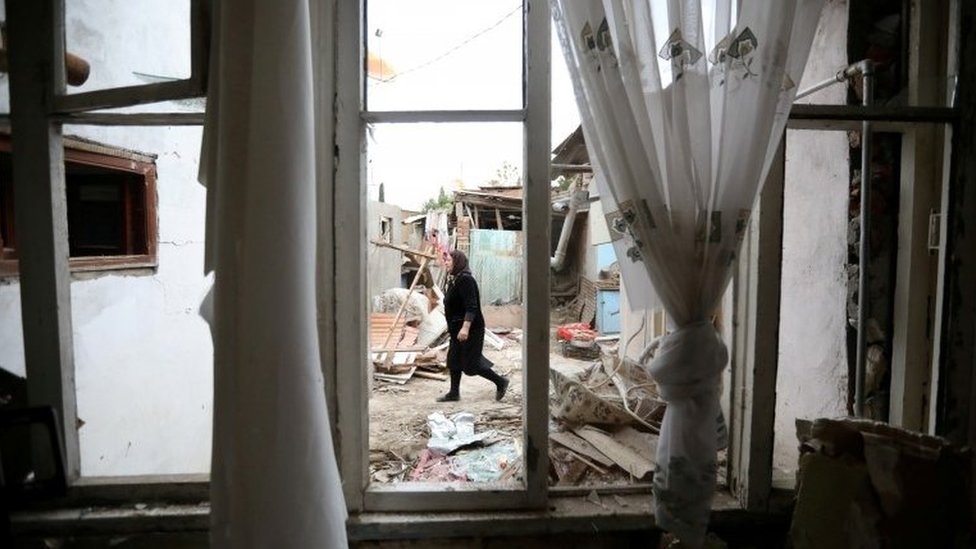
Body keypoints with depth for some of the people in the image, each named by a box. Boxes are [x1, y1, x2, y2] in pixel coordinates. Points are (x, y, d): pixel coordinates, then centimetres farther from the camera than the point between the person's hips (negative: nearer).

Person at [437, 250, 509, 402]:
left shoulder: (465, 279, -20)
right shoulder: (454, 280, 11)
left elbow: (471, 307, -26)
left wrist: (465, 328, -32)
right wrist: (454, 327, 23)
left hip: (471, 328, -10)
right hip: (457, 328, 10)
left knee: (470, 363, -3)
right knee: (454, 360, 13)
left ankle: (500, 382, 13)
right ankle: (454, 392, 23)